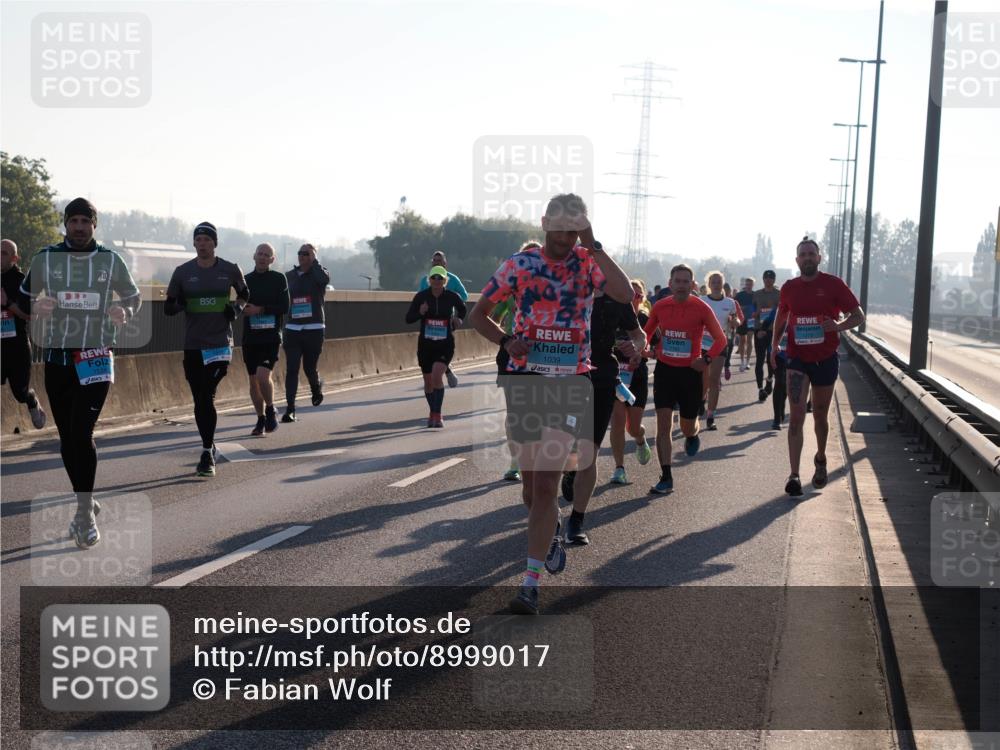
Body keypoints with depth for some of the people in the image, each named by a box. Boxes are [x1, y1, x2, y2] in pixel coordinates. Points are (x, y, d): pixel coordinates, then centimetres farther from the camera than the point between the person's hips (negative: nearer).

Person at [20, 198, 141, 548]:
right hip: (56, 358, 3)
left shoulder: (110, 260, 2)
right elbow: (23, 299, 12)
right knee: (67, 438, 8)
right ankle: (86, 503, 24)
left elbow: (133, 296, 14)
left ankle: (85, 513, -7)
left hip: (96, 359, -2)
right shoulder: (45, 258, 3)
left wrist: (124, 312, -10)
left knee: (81, 433, -14)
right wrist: (36, 306, -12)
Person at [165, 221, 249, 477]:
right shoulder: (183, 272, 3)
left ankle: (207, 454, -9)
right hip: (193, 344, 2)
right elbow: (168, 307, 7)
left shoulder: (230, 270, 2)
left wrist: (237, 308, 0)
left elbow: (244, 293, 21)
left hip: (220, 343, -2)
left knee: (207, 397, -13)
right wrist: (177, 305, -16)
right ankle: (209, 447, 25)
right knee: (200, 400, 8)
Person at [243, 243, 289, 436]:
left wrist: (261, 309, -15)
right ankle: (261, 420, 22)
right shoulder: (246, 280, 8)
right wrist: (242, 308, -11)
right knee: (253, 381, 7)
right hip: (250, 338, 4)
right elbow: (240, 306, 12)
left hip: (271, 337, -3)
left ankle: (270, 411, 5)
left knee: (263, 376, -19)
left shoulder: (279, 279, 0)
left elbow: (284, 308, -6)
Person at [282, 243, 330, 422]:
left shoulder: (318, 273, 1)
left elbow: (324, 278, -25)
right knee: (291, 370, -7)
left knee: (309, 368, 4)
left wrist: (313, 260, -15)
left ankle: (317, 385, 39)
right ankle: (290, 409, -7)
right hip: (292, 329, 2)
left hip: (314, 329, -2)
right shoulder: (289, 276, 11)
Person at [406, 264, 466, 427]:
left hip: (445, 345, -2)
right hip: (426, 345, 2)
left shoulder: (452, 297, -5)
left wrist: (459, 320, 1)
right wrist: (420, 313, -21)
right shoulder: (421, 296, -6)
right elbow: (408, 318, -3)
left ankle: (437, 415, -14)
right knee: (428, 382, 10)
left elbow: (462, 309, 18)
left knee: (437, 375, -22)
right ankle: (433, 413, 33)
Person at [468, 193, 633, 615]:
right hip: (525, 378, 2)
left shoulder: (588, 263, -1)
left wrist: (593, 247, -17)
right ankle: (550, 535, 43)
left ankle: (531, 583, -8)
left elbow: (624, 294, -20)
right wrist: (507, 342, -9)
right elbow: (478, 315, 9)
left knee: (546, 484, -11)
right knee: (530, 479, 12)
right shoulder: (519, 264, 2)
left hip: (570, 381, -2)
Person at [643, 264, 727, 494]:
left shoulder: (701, 308, -9)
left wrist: (707, 358, -16)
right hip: (664, 370, 1)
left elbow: (720, 339, -1)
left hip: (690, 371, -1)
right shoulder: (660, 306, -1)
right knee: (663, 424, -8)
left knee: (687, 426, 10)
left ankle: (693, 435, 50)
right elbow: (647, 332, 15)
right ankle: (666, 478, -5)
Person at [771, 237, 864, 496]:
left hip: (826, 359, 0)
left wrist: (838, 326, -23)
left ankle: (821, 460, 41)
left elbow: (858, 315, -3)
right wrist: (774, 344, 7)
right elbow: (781, 317, 19)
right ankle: (794, 475, -14)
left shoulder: (833, 284, -7)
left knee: (820, 416, 15)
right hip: (797, 359, 0)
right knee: (796, 415, -11)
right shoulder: (789, 288, 1)